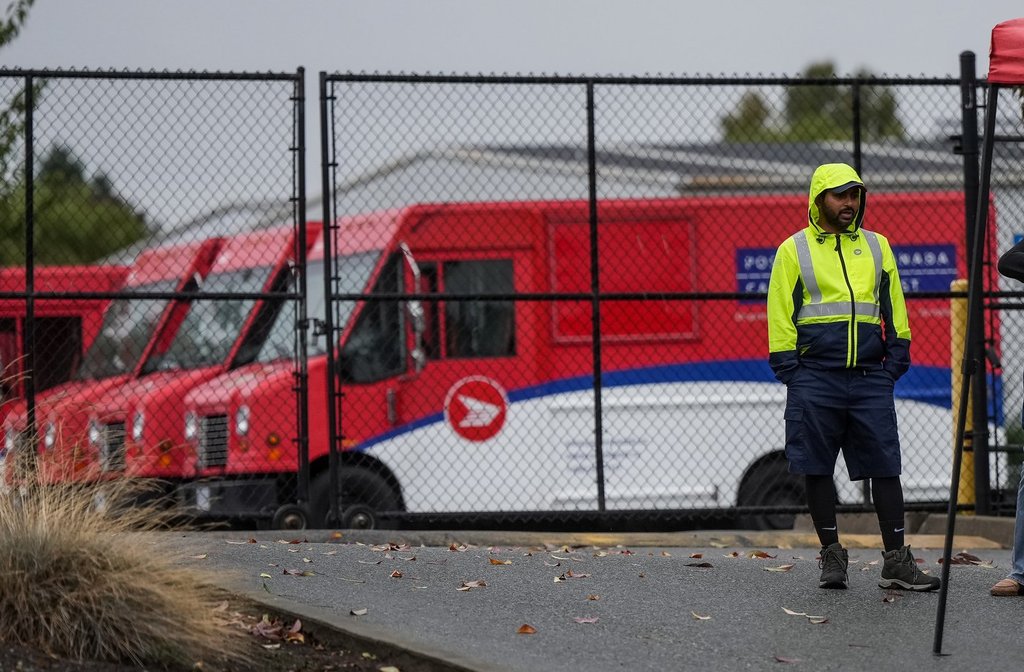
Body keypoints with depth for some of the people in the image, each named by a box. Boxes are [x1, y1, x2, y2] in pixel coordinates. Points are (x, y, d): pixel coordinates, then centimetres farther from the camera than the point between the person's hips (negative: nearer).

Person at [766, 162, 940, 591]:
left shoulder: (876, 247, 14)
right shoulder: (794, 250, 4)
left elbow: (894, 311, 17)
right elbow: (781, 316, 2)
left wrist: (894, 363, 7)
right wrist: (791, 374, -5)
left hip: (870, 379, 2)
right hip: (815, 377, -2)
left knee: (885, 467, -1)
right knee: (817, 468, 1)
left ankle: (896, 561, 1)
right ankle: (831, 555, 12)